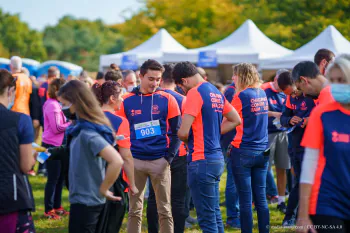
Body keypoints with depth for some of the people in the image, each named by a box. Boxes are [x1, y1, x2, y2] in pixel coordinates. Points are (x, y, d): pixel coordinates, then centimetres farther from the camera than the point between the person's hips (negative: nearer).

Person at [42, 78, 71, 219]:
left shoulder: (54, 104, 14)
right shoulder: (52, 105, -17)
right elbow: (57, 128, -20)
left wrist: (70, 122, -4)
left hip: (57, 145, 10)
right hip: (51, 146, -10)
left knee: (60, 177, 15)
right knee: (53, 178, -3)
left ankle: (56, 207, 24)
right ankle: (48, 210, 5)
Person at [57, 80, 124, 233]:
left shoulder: (88, 133, -24)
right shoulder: (81, 128, 5)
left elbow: (116, 161, -34)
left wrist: (103, 190, -22)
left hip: (85, 201, -10)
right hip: (83, 198, 10)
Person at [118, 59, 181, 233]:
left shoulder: (167, 100, -2)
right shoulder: (127, 101, 2)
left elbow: (177, 132, 1)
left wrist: (169, 157, -8)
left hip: (160, 161, -1)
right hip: (135, 161, 1)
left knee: (164, 210, 4)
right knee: (135, 210, 8)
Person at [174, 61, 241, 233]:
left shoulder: (195, 93, -14)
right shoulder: (216, 92, 12)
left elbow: (183, 132, -19)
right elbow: (235, 120, 23)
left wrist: (187, 140, 4)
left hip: (201, 161, -9)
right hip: (217, 159, 9)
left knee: (207, 218, -4)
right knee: (215, 214, 16)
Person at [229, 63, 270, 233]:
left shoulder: (241, 96, -10)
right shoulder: (263, 94, 8)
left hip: (243, 151, -6)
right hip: (262, 152, 6)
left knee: (245, 199, 0)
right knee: (261, 197, 9)